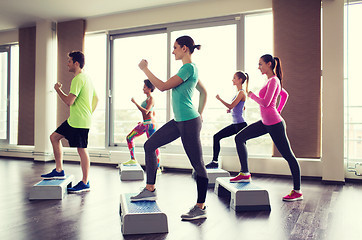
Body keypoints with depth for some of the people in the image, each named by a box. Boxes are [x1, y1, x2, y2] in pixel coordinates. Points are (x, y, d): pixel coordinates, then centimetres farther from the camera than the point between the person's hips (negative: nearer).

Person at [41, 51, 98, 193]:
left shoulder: (78, 79, -15)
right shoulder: (86, 78, 17)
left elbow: (69, 101, -20)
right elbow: (96, 99, 21)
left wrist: (58, 90, -4)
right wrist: (89, 114, 20)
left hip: (79, 122, -10)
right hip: (73, 120, 10)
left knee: (82, 150, -5)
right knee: (54, 137, 15)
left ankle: (85, 184, 4)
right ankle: (59, 170, 19)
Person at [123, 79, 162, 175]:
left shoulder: (151, 99, -10)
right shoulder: (148, 99, 18)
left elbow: (146, 111, -22)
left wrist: (135, 103, -19)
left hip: (150, 124, -10)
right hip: (144, 124, 10)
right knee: (129, 137, 9)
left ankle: (158, 168, -1)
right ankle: (133, 159, 16)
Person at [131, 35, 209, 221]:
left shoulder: (188, 68, -14)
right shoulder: (191, 69, 16)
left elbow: (163, 86, -18)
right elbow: (203, 92, 25)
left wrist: (145, 69, -8)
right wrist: (199, 114, 23)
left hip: (189, 122, -10)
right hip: (179, 121, 10)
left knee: (197, 164, -1)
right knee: (149, 145, 10)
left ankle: (200, 208, 10)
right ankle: (150, 189, 17)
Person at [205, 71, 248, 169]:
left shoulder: (241, 93, -12)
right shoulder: (239, 92, 15)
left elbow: (231, 106, -19)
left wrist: (219, 99, -10)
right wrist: (231, 110, 11)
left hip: (240, 124, -10)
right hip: (235, 124, 10)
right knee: (217, 137, 8)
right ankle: (215, 162, 12)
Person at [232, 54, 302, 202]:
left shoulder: (273, 80, -15)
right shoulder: (272, 80, 14)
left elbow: (265, 102, -23)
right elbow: (285, 94, 29)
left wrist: (251, 95, -7)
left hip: (274, 124, -10)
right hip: (266, 123, 10)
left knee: (288, 156, -1)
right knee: (239, 138, 7)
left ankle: (297, 192, 8)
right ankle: (245, 174, 11)